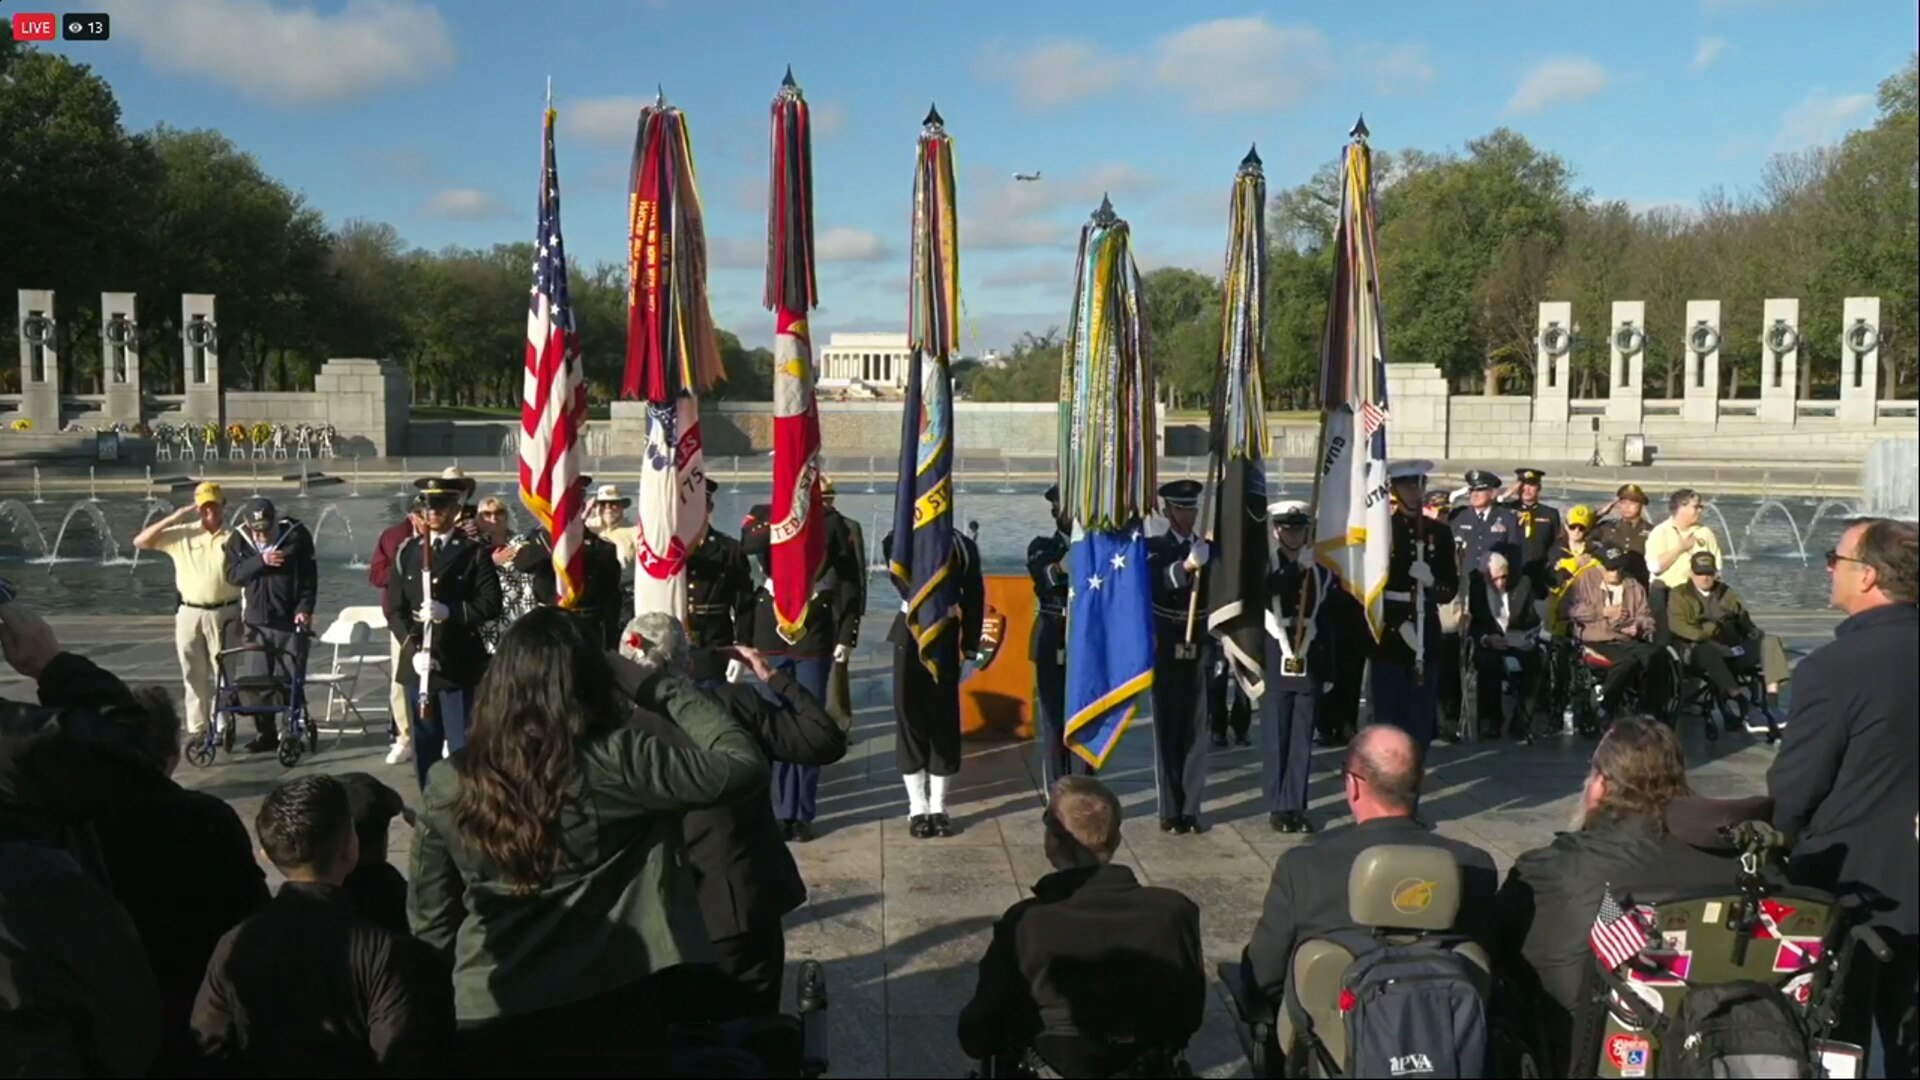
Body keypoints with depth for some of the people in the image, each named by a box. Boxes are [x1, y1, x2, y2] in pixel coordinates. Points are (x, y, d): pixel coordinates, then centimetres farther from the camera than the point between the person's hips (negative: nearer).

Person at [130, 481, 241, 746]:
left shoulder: (233, 538, 1)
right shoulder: (182, 534, 5)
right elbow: (140, 542, 1)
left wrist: (245, 616, -2)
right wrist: (172, 519, -8)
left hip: (224, 613, -2)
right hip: (189, 614, 2)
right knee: (194, 674, 8)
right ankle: (197, 727, 17)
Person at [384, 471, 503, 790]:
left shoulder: (473, 553, 0)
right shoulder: (406, 552, 10)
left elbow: (491, 604, -7)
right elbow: (394, 607, 6)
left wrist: (449, 611, -22)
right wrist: (415, 648, -9)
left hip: (459, 664, -4)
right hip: (418, 661, 4)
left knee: (462, 746, -2)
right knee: (424, 746, 10)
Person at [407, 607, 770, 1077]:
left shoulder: (448, 785, -7)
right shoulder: (616, 764, -19)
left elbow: (429, 922, 2)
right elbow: (743, 764, -14)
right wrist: (651, 684, -7)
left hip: (487, 1022, 3)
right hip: (606, 1019, -2)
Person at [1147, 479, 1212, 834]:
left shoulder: (1207, 549, 9)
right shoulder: (1154, 548, -2)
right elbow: (1154, 581, -23)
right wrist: (1185, 567, -41)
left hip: (1198, 651, 3)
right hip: (1166, 652, -3)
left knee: (1195, 730, 5)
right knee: (1167, 729, 1)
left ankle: (1191, 808, 12)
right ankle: (1170, 810, 6)